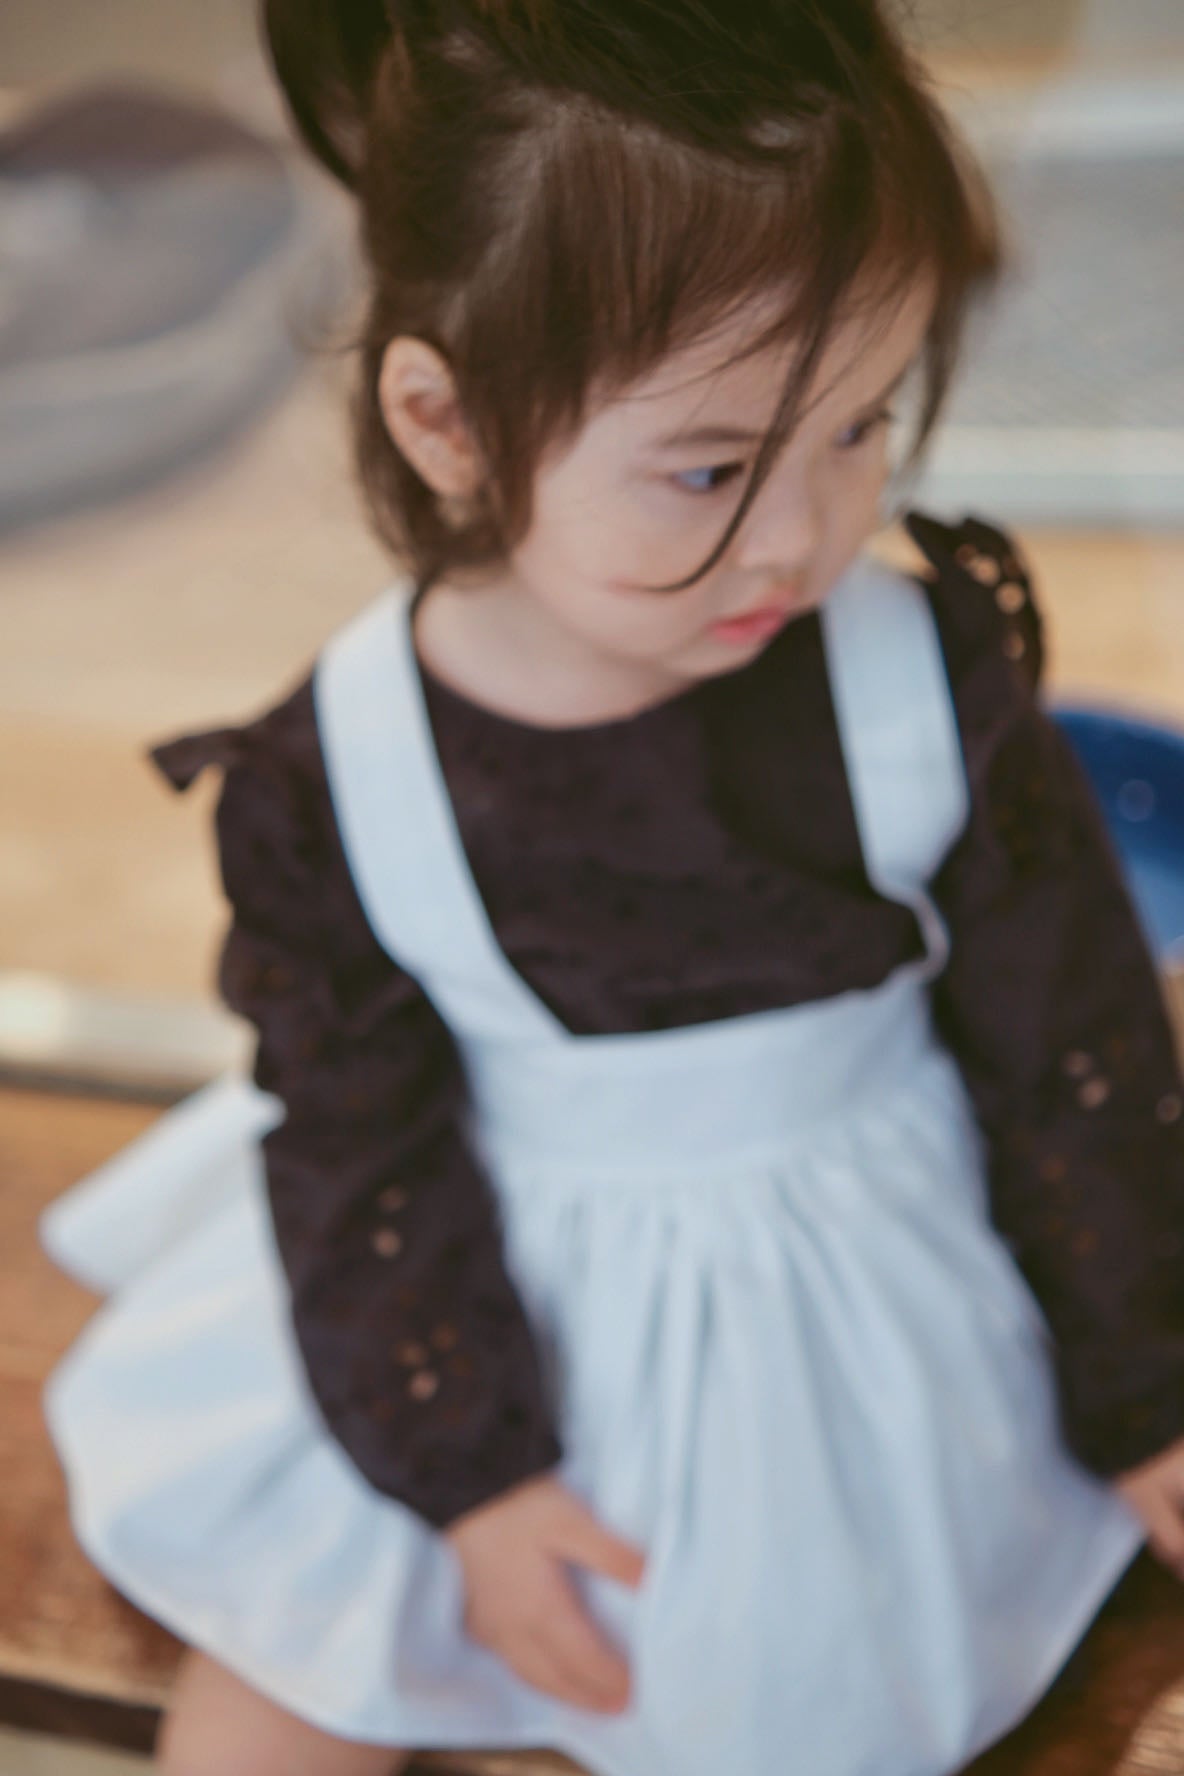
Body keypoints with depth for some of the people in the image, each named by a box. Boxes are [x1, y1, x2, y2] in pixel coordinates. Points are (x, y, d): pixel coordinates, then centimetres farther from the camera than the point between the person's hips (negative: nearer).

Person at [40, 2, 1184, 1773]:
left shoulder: (936, 680, -21)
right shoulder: (332, 781, -22)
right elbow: (366, 1147, -9)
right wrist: (466, 1468, -8)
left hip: (879, 1284, 0)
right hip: (517, 1306, 0)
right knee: (297, 1633, 4)